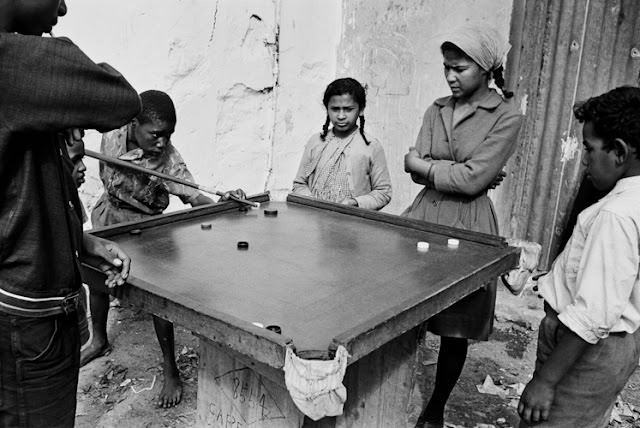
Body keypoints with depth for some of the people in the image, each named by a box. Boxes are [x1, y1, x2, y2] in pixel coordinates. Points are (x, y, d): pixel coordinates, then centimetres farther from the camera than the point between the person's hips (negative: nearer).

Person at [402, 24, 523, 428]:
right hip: (423, 216, 4)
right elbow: (415, 169, 0)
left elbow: (472, 180, -15)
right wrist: (458, 170, -13)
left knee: (456, 328, 8)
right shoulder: (437, 110, 10)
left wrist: (425, 165, -6)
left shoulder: (506, 117, -5)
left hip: (467, 226, -4)